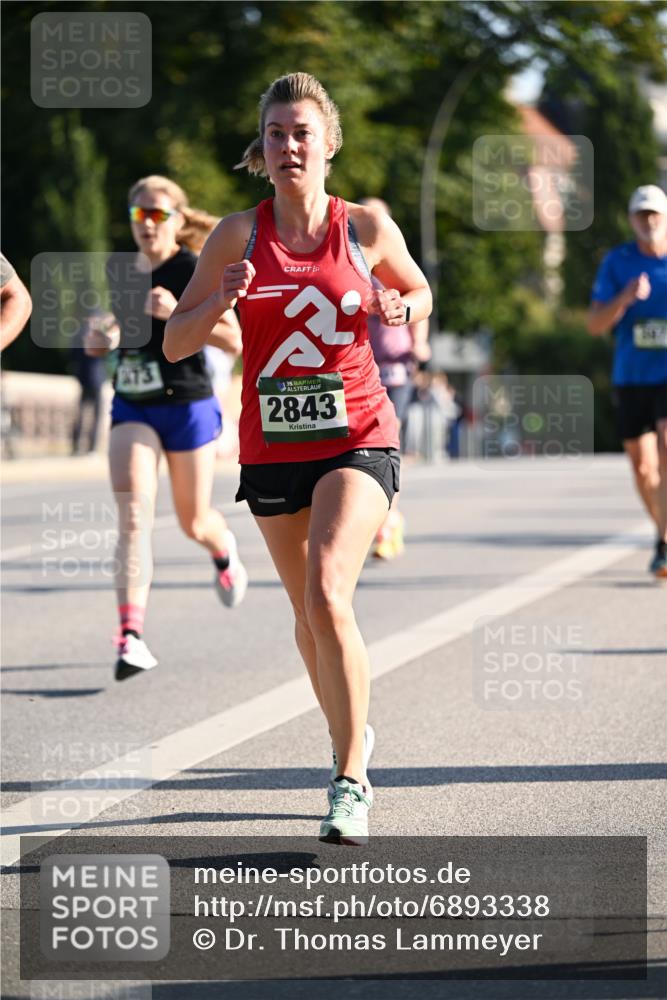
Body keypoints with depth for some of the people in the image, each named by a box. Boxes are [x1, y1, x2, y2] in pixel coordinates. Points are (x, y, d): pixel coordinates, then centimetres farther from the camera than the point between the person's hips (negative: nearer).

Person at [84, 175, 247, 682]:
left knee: (194, 522, 12)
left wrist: (177, 313, -28)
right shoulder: (123, 271, 6)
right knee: (134, 515, -15)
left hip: (187, 406, -3)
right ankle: (132, 636, -22)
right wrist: (104, 336, 2)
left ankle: (225, 550, 51)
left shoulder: (195, 272, -11)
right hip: (131, 407, 3)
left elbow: (234, 338, -16)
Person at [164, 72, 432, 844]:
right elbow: (174, 344, 0)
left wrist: (402, 311, -7)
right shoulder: (238, 235, -2)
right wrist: (219, 301, -19)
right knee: (307, 613, 14)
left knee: (327, 594, -21)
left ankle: (351, 781, -15)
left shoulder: (367, 228, -3)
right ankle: (350, 737, 38)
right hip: (271, 447, 3)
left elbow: (419, 293, 16)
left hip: (356, 436, -3)